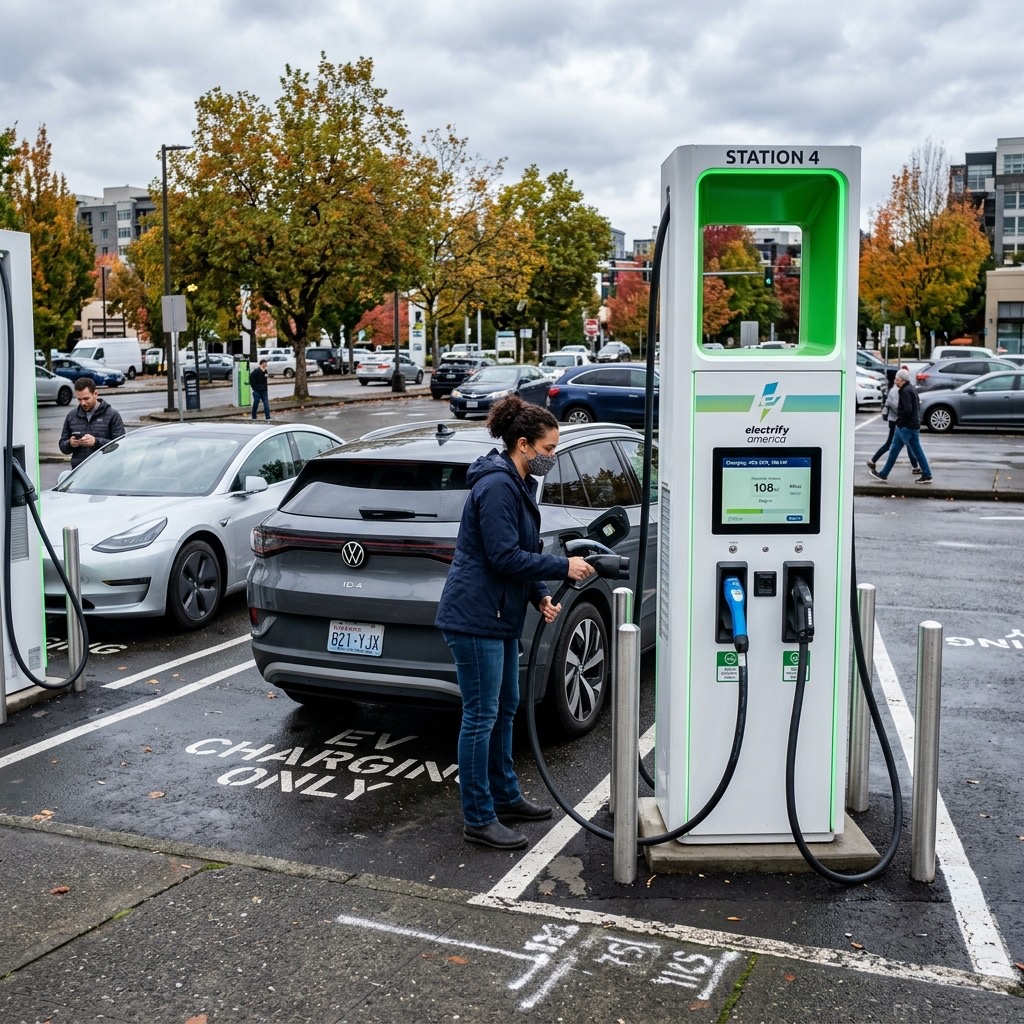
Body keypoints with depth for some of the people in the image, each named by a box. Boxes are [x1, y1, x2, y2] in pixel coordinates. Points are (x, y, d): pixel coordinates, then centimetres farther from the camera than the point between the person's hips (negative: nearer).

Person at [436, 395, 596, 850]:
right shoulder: (496, 486, -19)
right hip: (475, 616, -11)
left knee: (504, 709, 19)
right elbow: (504, 557, -23)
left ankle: (505, 797, 32)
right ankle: (479, 820, 6)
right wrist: (564, 567, -16)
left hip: (499, 616, 11)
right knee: (481, 717, -3)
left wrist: (540, 596, 5)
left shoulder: (515, 485, 14)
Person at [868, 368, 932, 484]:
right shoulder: (912, 389, 13)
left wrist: (899, 419, -14)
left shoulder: (905, 391, -18)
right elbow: (917, 406, 20)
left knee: (916, 452, -2)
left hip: (906, 427, -10)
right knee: (894, 449, 12)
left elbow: (907, 409, -27)